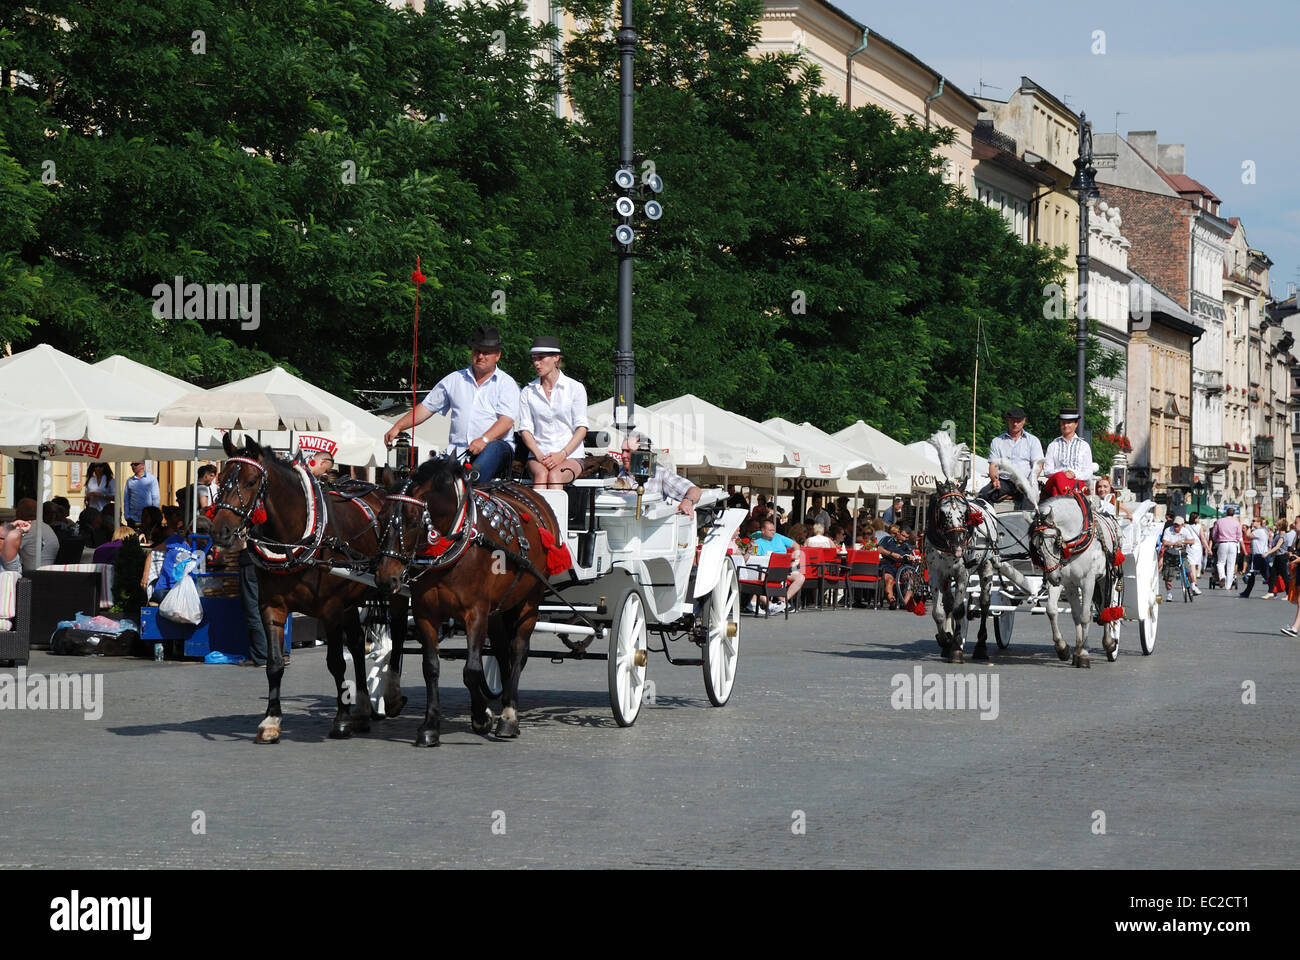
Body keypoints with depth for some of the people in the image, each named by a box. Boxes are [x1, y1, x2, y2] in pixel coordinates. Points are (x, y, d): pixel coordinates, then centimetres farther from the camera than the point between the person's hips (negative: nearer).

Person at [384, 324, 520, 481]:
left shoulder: (506, 383, 8)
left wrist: (484, 440, -24)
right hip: (459, 451, 3)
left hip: (496, 446, -3)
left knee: (493, 449, -40)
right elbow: (426, 408, 23)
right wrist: (398, 427, 12)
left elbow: (507, 421, -6)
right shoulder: (454, 380, 20)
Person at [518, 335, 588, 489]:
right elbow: (525, 429, 7)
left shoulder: (575, 388, 7)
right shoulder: (527, 392, 13)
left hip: (570, 455, -1)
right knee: (541, 474, -33)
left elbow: (581, 428, 1)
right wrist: (539, 455, -12)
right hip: (538, 455, 1)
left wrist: (562, 454, -14)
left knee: (554, 475, -34)